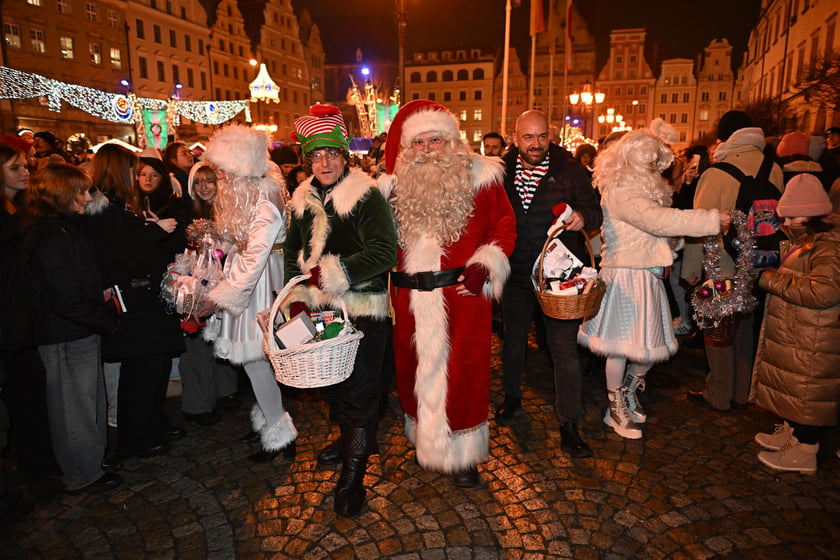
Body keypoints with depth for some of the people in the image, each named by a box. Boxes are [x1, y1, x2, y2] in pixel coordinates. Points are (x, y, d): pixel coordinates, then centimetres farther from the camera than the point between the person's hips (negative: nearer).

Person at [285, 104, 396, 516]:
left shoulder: (366, 195, -12)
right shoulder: (304, 199, 10)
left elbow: (384, 251, -20)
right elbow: (294, 253, 18)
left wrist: (335, 273, -23)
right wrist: (298, 296, 8)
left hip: (363, 311, -7)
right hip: (320, 308, 8)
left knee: (359, 389, -1)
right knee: (329, 382, 21)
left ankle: (352, 474, 13)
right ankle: (349, 438, 45)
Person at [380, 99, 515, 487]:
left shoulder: (479, 177, -1)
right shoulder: (396, 185, 7)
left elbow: (504, 225, 3)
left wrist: (484, 265, -11)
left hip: (463, 294, -3)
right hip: (411, 299, 3)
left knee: (461, 369, 5)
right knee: (414, 367, 14)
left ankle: (462, 453, 24)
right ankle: (423, 437, 37)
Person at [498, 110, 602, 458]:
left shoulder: (569, 171, -4)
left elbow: (595, 211, -2)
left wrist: (583, 217, -25)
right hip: (515, 273, 3)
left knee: (565, 350, -1)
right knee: (513, 339, 19)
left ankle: (568, 426, 13)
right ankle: (512, 398, 42)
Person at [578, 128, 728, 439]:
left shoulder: (644, 188, 17)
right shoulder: (620, 191, -15)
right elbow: (657, 220, -26)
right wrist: (712, 220, -23)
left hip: (647, 274, 9)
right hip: (625, 276, -9)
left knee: (653, 343, 11)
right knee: (621, 344, -1)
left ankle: (628, 393, 32)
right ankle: (616, 409, 14)